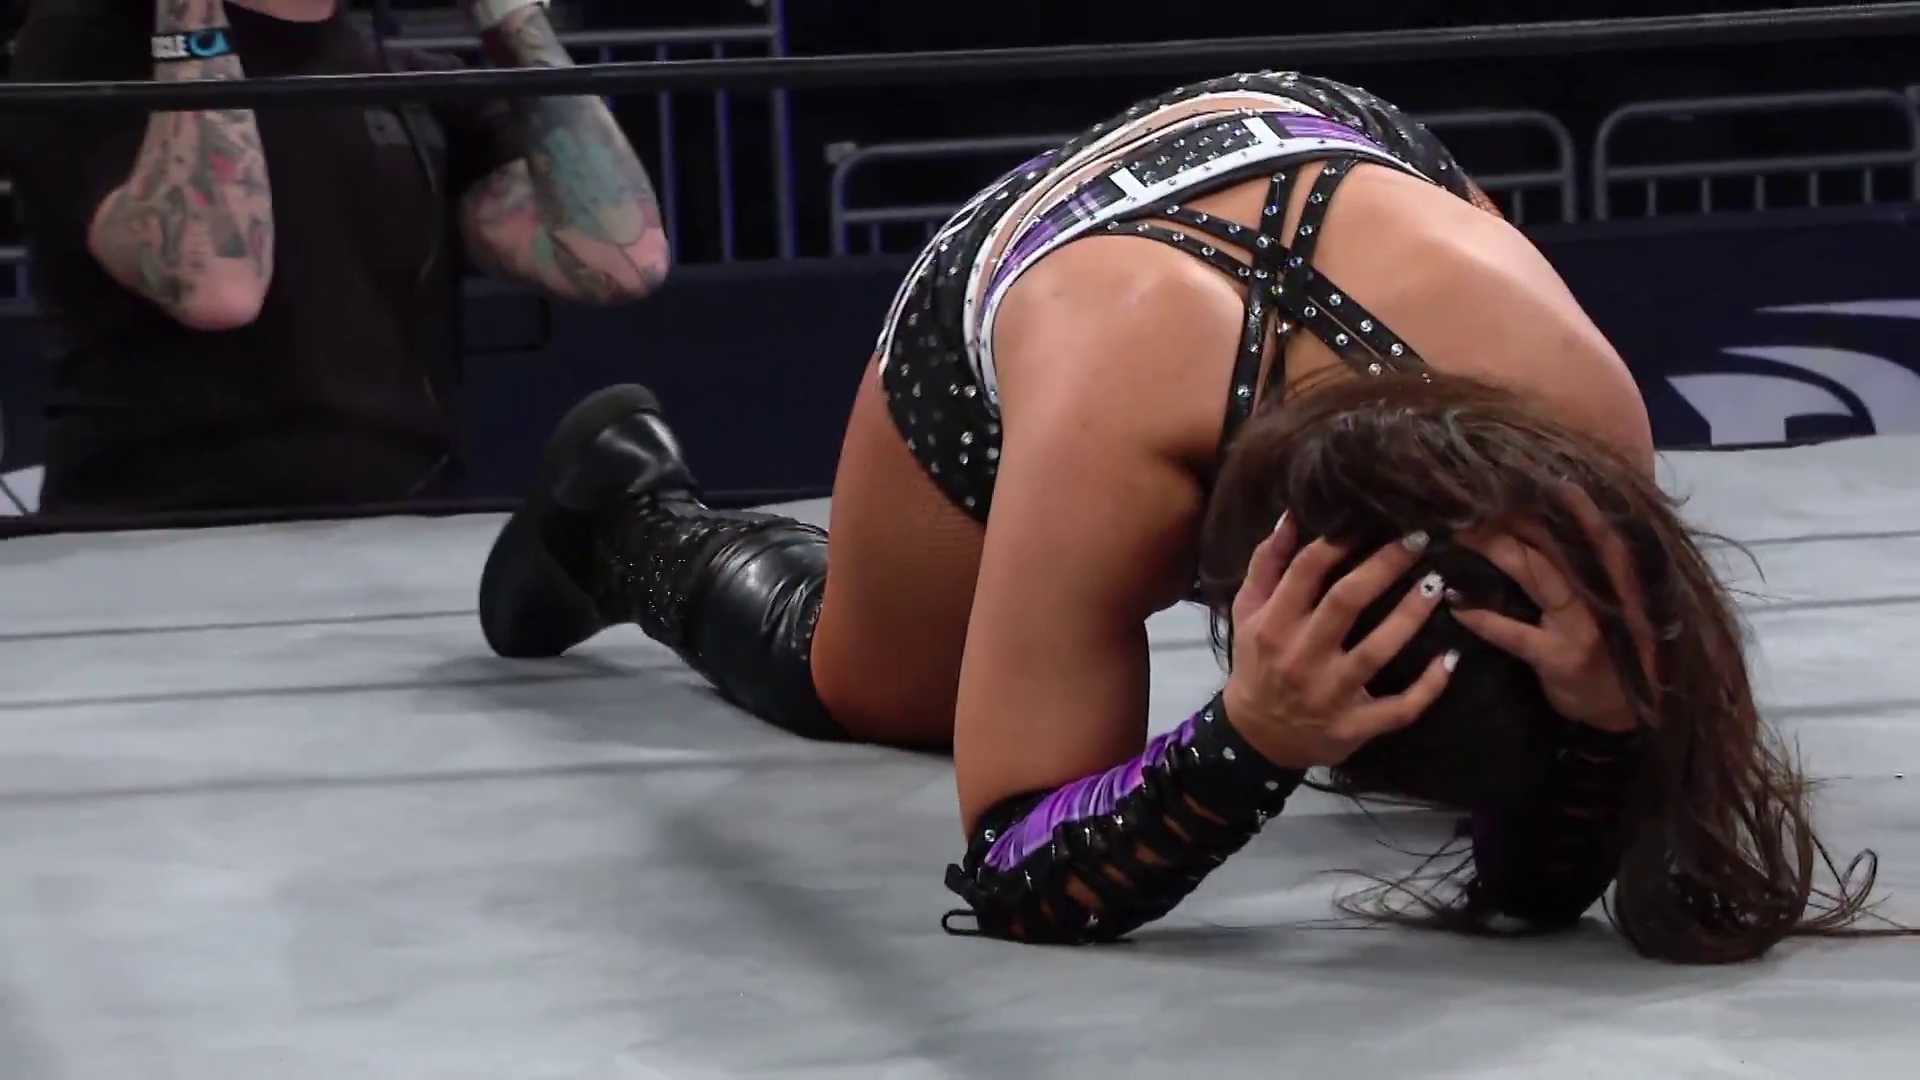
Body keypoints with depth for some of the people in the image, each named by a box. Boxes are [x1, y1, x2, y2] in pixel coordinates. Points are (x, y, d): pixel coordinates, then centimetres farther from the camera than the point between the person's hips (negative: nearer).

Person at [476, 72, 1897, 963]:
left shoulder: (1568, 404, -43)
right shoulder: (1109, 434, -50)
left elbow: (1551, 880, -30)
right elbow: (1018, 885, -41)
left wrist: (1605, 716, -53)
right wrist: (1255, 744, -59)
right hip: (1013, 276, -2)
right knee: (862, 688, 18)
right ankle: (628, 506, 46)